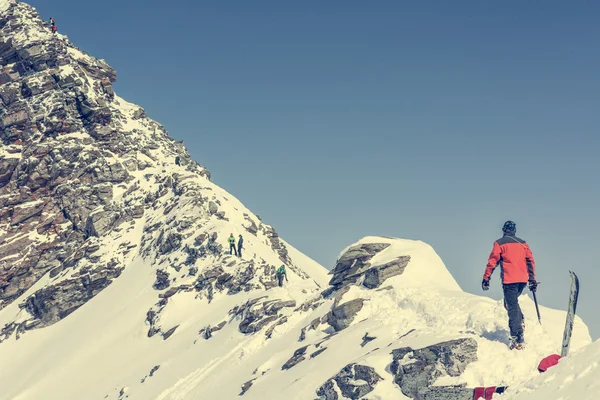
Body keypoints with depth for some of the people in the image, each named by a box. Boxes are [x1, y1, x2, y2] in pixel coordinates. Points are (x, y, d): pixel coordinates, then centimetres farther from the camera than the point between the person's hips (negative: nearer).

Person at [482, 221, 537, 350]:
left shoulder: (499, 243, 1)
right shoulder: (523, 243, 14)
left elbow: (492, 261, -2)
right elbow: (530, 261, 12)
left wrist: (486, 278, 2)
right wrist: (532, 280, 16)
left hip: (509, 280, -5)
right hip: (523, 279, 5)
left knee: (512, 307, -6)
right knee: (513, 302, 26)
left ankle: (517, 338, -15)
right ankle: (520, 321, 3)